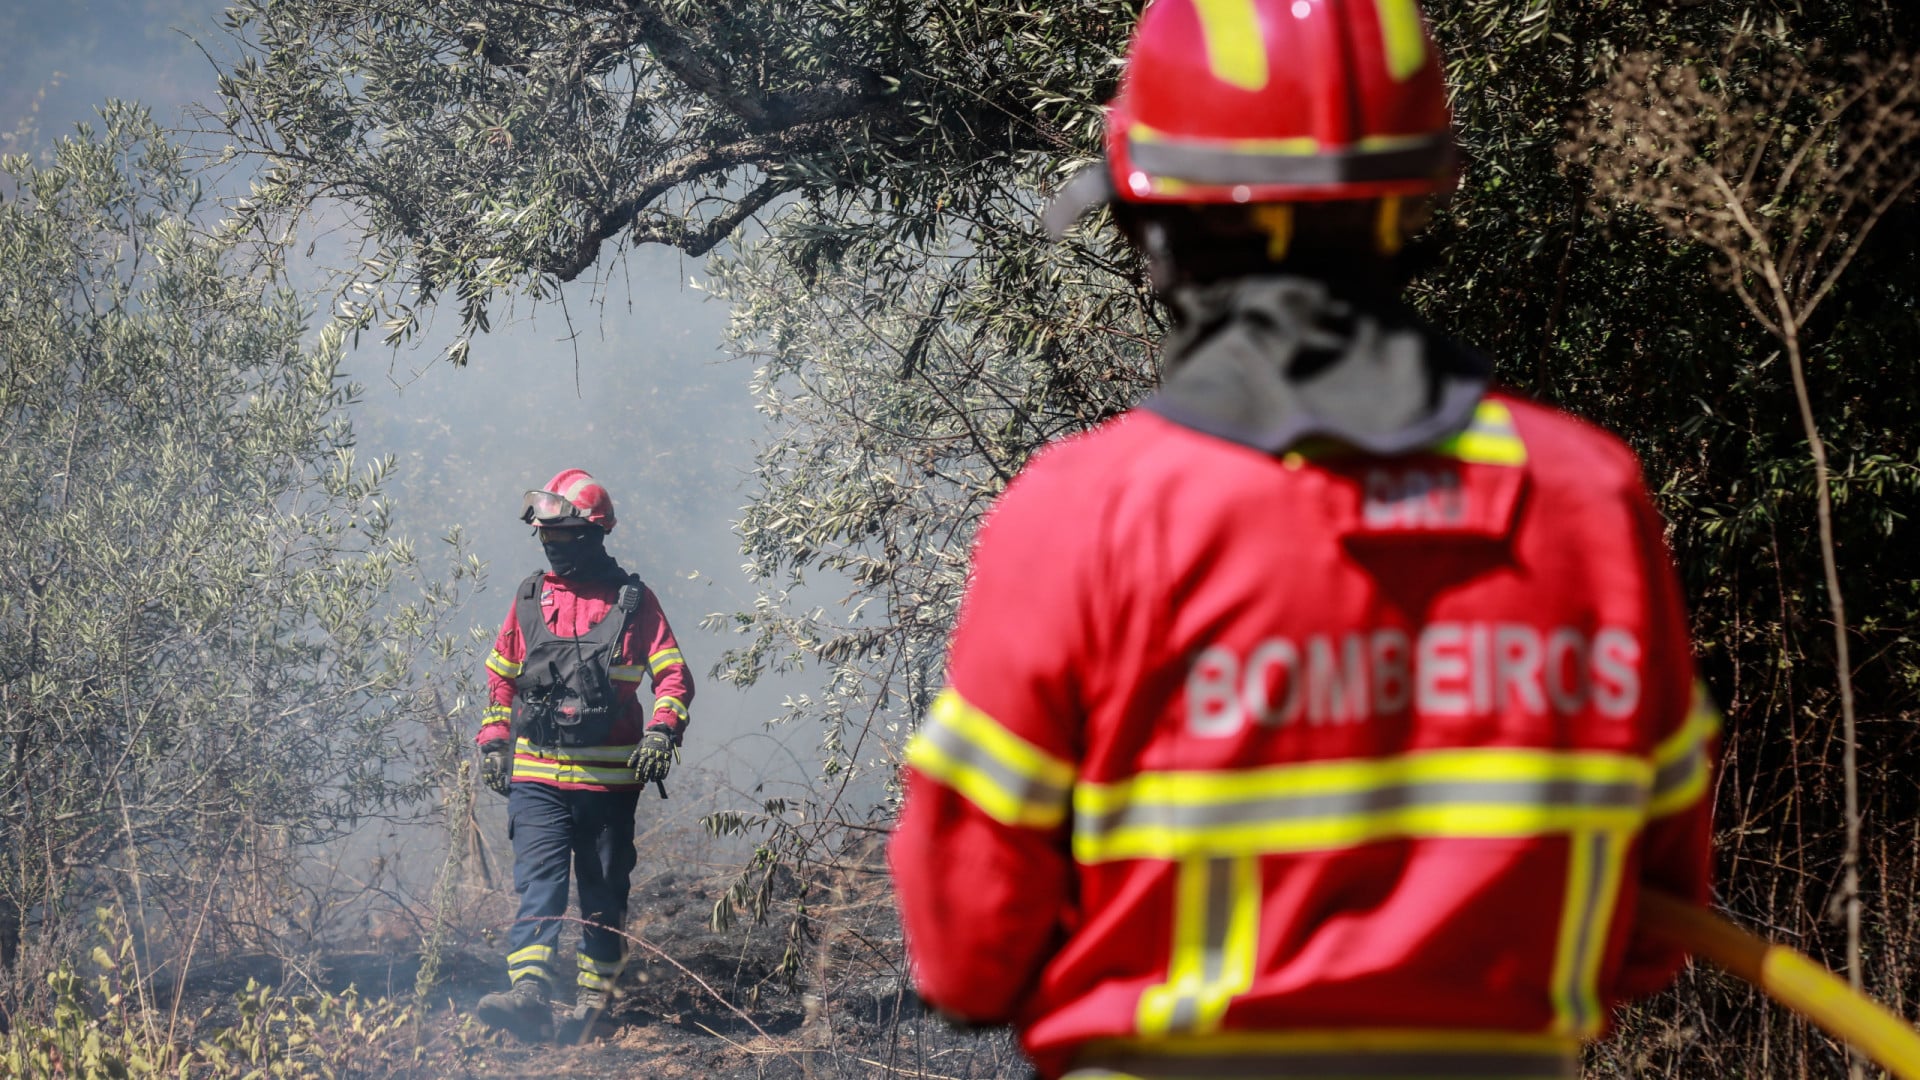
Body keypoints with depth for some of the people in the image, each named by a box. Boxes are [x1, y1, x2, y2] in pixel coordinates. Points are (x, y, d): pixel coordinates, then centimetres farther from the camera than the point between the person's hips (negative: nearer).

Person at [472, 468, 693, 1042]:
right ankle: (529, 993, -25)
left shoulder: (633, 601, 2)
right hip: (536, 776, 1)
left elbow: (674, 675, 1)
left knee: (604, 892, 8)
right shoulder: (531, 596, 10)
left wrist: (661, 731, -14)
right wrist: (493, 738, 13)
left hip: (610, 778, -1)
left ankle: (594, 1001, 18)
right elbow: (501, 673, 21)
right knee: (538, 882, -13)